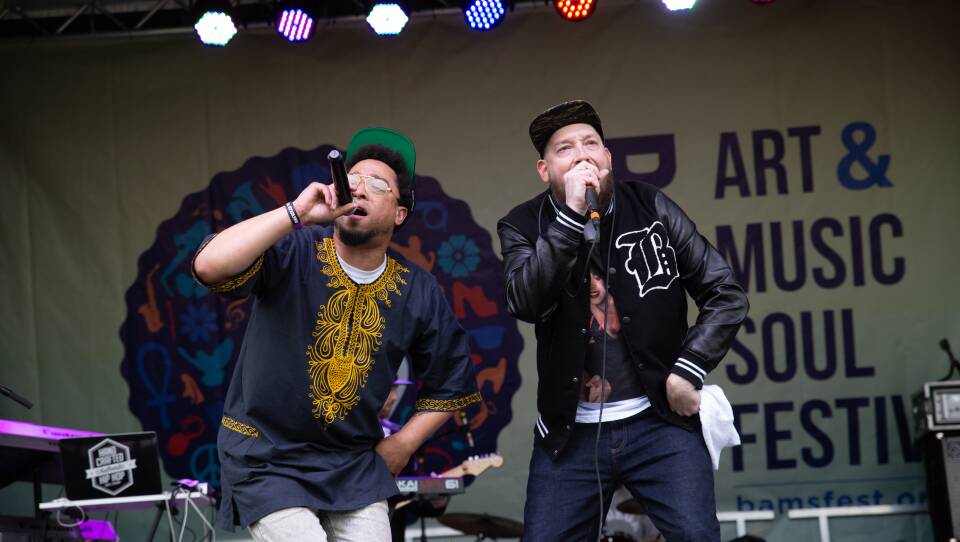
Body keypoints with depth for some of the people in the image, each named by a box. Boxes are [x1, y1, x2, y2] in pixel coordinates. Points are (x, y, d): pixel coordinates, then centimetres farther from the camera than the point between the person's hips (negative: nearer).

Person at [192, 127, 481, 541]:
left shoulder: (417, 292, 1)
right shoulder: (292, 255, -11)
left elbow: (450, 384, 14)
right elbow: (209, 267, -31)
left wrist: (402, 445, 4)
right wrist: (296, 213, -31)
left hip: (354, 466, 5)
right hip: (267, 460, -5)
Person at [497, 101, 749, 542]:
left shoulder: (651, 209, 1)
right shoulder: (524, 226, 1)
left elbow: (726, 296, 2)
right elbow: (526, 303, -19)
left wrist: (689, 370, -9)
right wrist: (571, 216, -23)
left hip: (660, 421, 0)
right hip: (571, 432, 1)